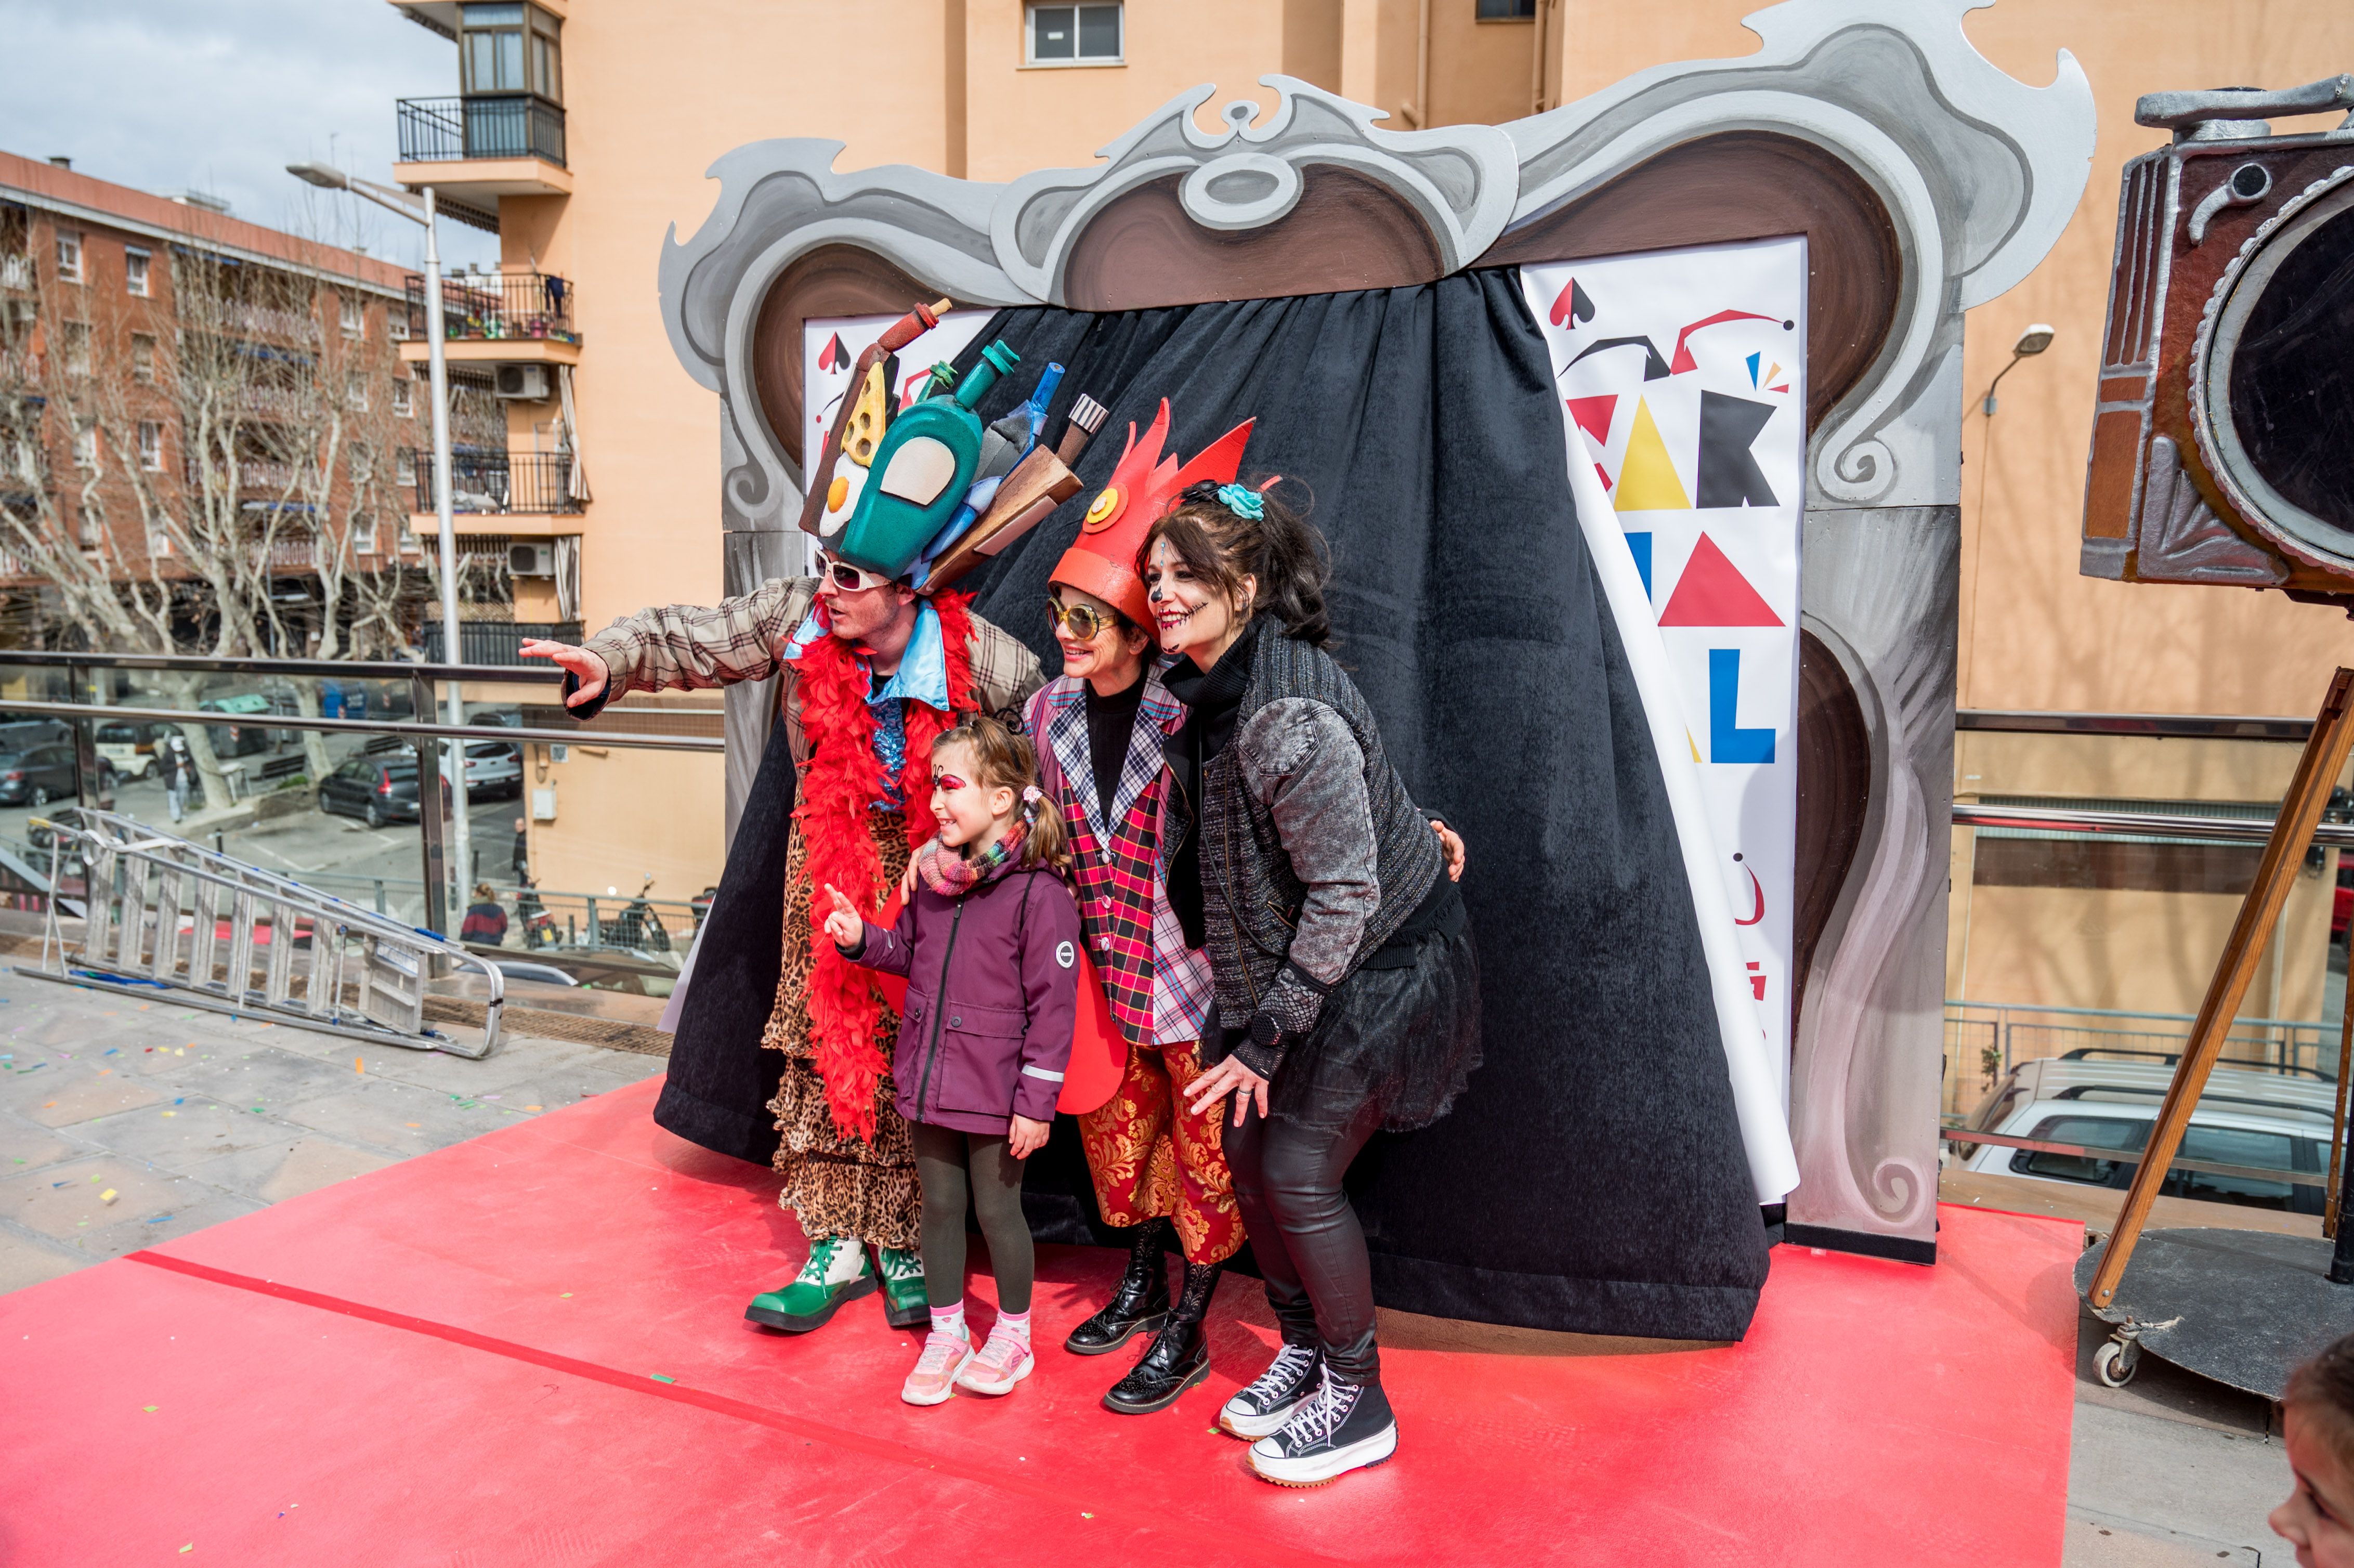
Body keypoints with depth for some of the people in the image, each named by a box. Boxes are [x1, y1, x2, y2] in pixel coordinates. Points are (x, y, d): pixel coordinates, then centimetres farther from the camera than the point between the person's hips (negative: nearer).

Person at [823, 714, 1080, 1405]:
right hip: (929, 1079, 6)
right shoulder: (935, 877, 3)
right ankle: (946, 1335, 32)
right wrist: (863, 939, -1)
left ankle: (1013, 1335, 30)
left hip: (996, 1089, -6)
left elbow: (1053, 1005, -16)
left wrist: (1036, 1103, -15)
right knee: (939, 1205, 15)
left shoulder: (1039, 894, -17)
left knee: (996, 1209, 9)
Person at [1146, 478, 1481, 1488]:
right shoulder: (1211, 692, 0)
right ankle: (1303, 1353, 31)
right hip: (1291, 961, 9)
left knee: (1298, 1170, -6)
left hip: (1387, 962, -9)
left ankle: (1358, 1404, 15)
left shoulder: (1289, 714, -29)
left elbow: (1345, 892, -27)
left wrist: (1268, 1036, -21)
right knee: (1247, 1151, 10)